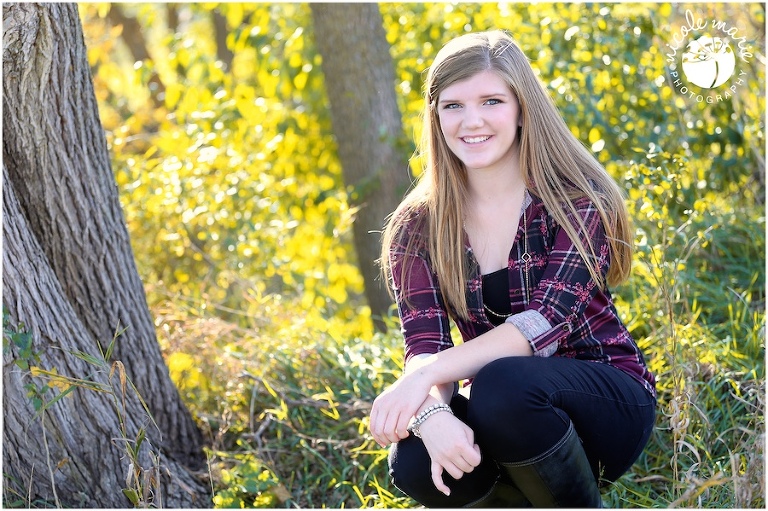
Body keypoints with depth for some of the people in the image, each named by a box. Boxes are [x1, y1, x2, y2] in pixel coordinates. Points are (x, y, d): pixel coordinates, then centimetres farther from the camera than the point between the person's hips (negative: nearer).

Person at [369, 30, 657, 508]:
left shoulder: (578, 200, -11)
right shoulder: (418, 227, -2)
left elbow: (549, 321, -23)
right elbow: (424, 346, -13)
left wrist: (427, 375, -34)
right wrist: (433, 413, -36)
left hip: (608, 405, -3)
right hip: (500, 415, 3)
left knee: (501, 386, -35)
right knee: (414, 464, -28)